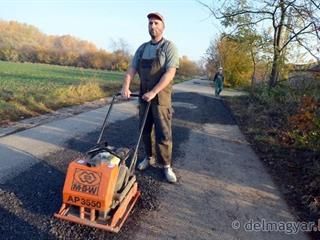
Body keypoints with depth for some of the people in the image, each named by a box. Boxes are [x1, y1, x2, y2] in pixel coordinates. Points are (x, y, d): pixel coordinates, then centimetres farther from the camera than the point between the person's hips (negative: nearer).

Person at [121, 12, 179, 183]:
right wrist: (125, 87, -10)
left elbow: (170, 73, -18)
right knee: (145, 130, 13)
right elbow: (132, 69, 6)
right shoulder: (142, 48, 11)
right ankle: (148, 157, 30)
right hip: (144, 96, 6)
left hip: (161, 97, -5)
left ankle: (166, 166, 10)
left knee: (163, 133, -2)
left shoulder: (169, 47, -6)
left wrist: (153, 92, -24)